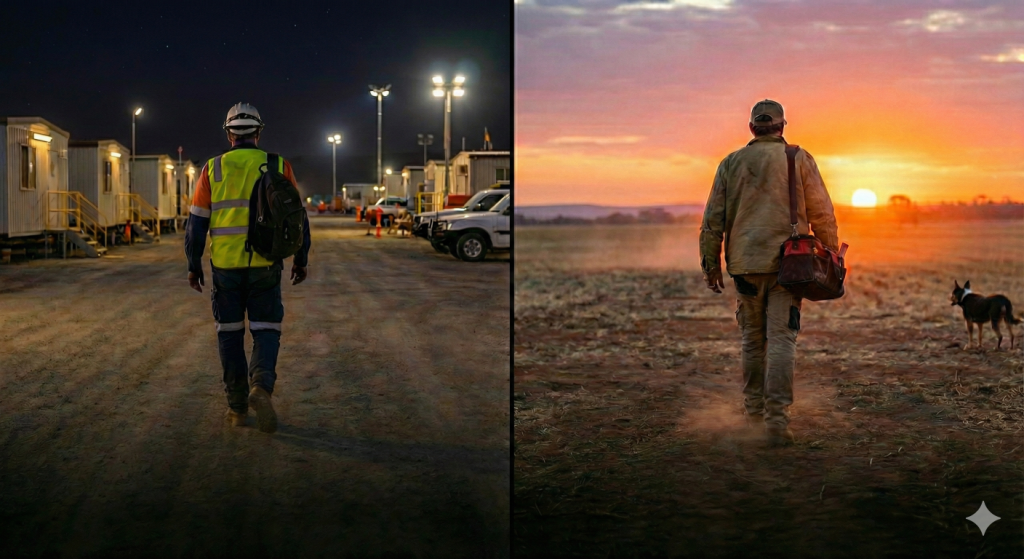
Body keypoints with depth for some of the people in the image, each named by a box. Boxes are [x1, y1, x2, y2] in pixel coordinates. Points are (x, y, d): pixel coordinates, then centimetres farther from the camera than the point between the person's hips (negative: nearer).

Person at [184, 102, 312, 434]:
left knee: (230, 334, 12)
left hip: (225, 266, 0)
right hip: (265, 266, 0)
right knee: (266, 331, 8)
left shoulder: (213, 169, 0)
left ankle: (237, 409, 14)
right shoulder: (279, 167, 0)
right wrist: (300, 260, 12)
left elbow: (197, 223, 0)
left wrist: (194, 266, 9)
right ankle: (261, 386, -19)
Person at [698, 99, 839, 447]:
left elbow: (713, 219, 8)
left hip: (746, 265, 2)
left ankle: (754, 415, 23)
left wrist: (711, 264, 12)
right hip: (788, 262, -2)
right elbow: (822, 214, 1)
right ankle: (777, 420, -14)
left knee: (753, 339, 15)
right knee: (781, 340, -5)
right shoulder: (799, 159, 3)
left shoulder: (731, 163, 9)